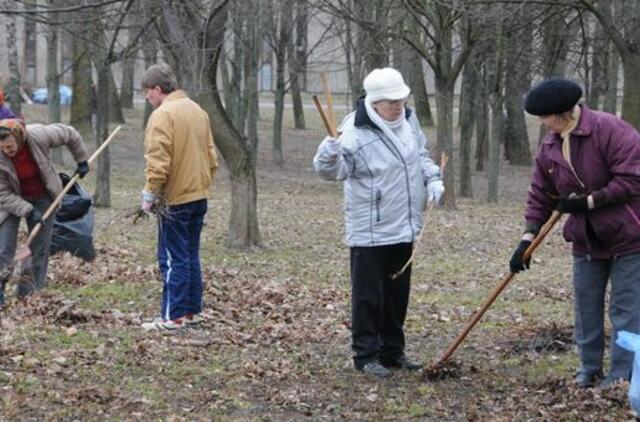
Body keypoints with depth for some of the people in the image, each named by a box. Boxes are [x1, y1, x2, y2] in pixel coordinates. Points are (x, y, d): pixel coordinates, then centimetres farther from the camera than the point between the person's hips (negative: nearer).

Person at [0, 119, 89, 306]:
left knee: (40, 248, 2)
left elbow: (70, 134, -9)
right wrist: (28, 211, -31)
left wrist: (82, 160, 2)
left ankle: (30, 294, 9)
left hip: (42, 197, 1)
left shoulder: (39, 136, -28)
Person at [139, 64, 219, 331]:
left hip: (175, 199, -8)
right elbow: (211, 157, 17)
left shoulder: (162, 115, -14)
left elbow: (158, 162, -20)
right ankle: (192, 310, 19)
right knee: (191, 256, 15)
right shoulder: (198, 111, 13)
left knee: (173, 259, -5)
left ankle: (173, 316, -4)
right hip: (199, 196, 8)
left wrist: (150, 195, -12)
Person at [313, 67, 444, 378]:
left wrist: (433, 179, 5)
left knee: (397, 294, 16)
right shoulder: (356, 131, -19)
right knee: (368, 296, 0)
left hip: (403, 228, 8)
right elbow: (333, 170, -21)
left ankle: (392, 352, 27)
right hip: (369, 232, -7)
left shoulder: (408, 120, 5)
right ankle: (365, 356, 8)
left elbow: (421, 155, 21)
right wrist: (330, 155, -43)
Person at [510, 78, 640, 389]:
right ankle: (589, 369, 24)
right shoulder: (549, 147, 3)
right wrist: (527, 239, -1)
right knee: (586, 308, 12)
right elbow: (541, 196, 8)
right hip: (586, 238, 7)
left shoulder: (609, 129, -19)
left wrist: (588, 201, -20)